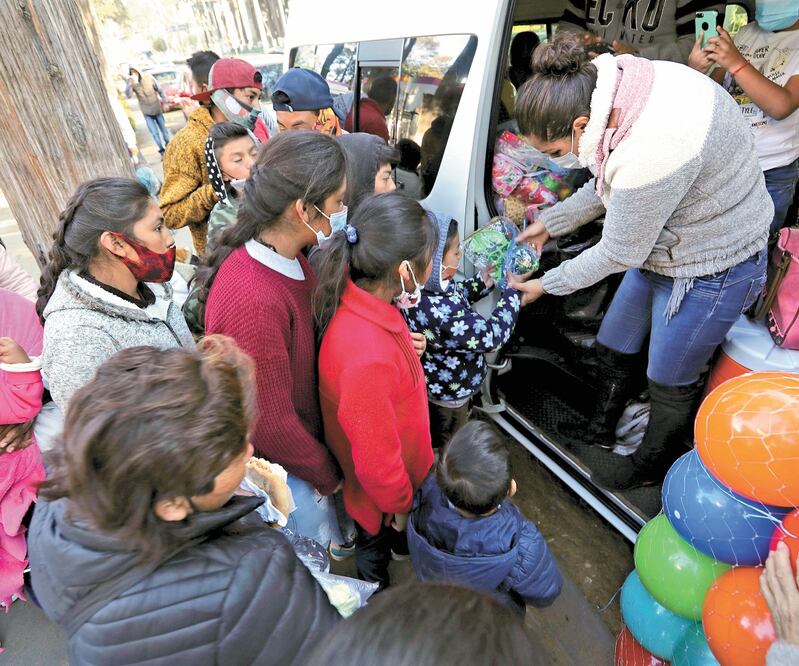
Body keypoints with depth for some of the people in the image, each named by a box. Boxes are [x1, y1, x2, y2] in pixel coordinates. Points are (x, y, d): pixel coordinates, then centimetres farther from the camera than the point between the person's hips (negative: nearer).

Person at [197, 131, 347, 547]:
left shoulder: (289, 259, -10)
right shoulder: (251, 299, -37)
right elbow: (270, 423, -27)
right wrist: (325, 474, -10)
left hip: (303, 432, 7)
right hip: (280, 465, -6)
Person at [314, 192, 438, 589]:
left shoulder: (356, 296, -21)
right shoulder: (370, 357, -47)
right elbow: (376, 458, -30)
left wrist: (406, 348, -9)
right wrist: (400, 505, -14)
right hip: (378, 489, -6)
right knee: (377, 542, 29)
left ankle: (399, 543, 70)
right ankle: (377, 589, 61)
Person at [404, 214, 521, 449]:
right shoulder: (440, 313, -44)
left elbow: (454, 297, 5)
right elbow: (491, 336, -31)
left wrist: (485, 280, -6)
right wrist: (512, 291, -19)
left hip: (434, 383, 8)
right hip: (448, 393, -8)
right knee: (447, 447, 23)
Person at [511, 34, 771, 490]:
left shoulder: (652, 148, -39)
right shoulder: (624, 82, -11)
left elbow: (619, 254, -24)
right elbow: (608, 186, 5)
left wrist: (546, 285, -11)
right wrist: (550, 222, 8)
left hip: (711, 272, -8)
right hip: (664, 245, 9)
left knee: (671, 382, 13)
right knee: (613, 348, 19)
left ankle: (654, 467, 42)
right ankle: (601, 430, 46)